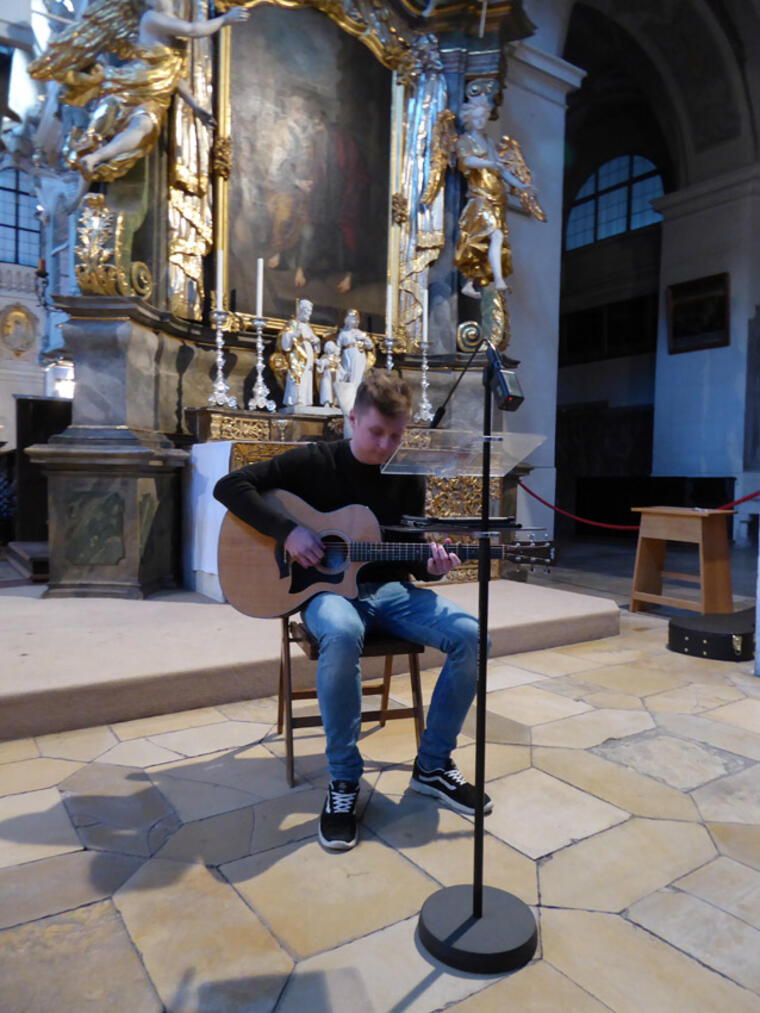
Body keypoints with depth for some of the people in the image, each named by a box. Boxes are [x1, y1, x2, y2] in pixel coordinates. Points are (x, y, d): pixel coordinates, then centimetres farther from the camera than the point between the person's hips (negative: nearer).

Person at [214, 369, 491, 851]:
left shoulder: (408, 480, 8)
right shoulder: (314, 462, -4)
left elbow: (410, 554, 13)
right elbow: (230, 486, -9)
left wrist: (431, 564, -11)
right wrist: (287, 530, -21)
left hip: (388, 589, 4)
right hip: (326, 587, -4)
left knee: (471, 634, -20)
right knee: (342, 634, -41)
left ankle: (433, 764, -1)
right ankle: (344, 779, -19)